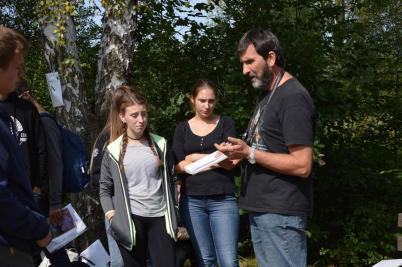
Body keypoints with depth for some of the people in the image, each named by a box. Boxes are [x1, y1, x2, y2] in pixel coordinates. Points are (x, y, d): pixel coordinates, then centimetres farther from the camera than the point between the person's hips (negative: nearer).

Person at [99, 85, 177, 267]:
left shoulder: (160, 144, 7)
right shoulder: (113, 150, 0)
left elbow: (170, 179, 14)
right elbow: (104, 188, 8)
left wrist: (172, 214, 9)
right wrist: (111, 214, -5)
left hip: (160, 218, 2)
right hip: (130, 220, -1)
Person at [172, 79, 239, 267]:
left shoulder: (226, 123, 5)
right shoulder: (182, 128, 10)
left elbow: (229, 163, -4)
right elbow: (179, 166, -1)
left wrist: (194, 158, -3)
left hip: (223, 200, -2)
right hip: (191, 201, 2)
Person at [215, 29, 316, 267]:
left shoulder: (293, 98, -15)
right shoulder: (267, 95, 14)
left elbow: (302, 165, -20)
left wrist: (250, 154, -18)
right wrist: (239, 152, 5)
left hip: (281, 213, -9)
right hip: (260, 210, 9)